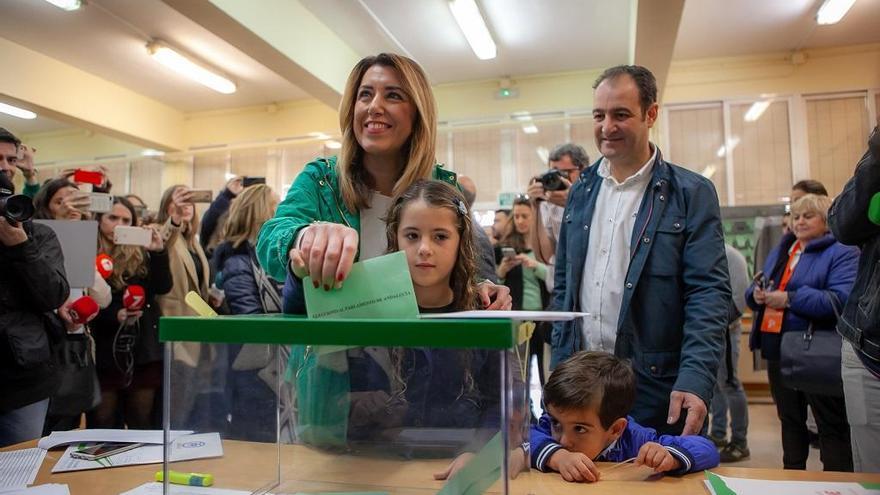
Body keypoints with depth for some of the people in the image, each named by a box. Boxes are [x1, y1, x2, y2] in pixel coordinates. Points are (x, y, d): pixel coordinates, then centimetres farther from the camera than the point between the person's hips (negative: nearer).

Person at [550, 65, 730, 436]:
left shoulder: (691, 193, -5)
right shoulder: (580, 191, 9)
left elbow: (708, 293, -10)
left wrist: (695, 379, -22)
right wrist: (559, 370, 8)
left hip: (654, 387, -3)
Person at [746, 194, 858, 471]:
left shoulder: (841, 252, -6)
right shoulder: (780, 251, 17)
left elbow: (842, 299, -22)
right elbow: (752, 292, 17)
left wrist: (790, 299, -24)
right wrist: (756, 295, -7)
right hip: (778, 351, 7)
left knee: (831, 426, 0)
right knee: (790, 420, 18)